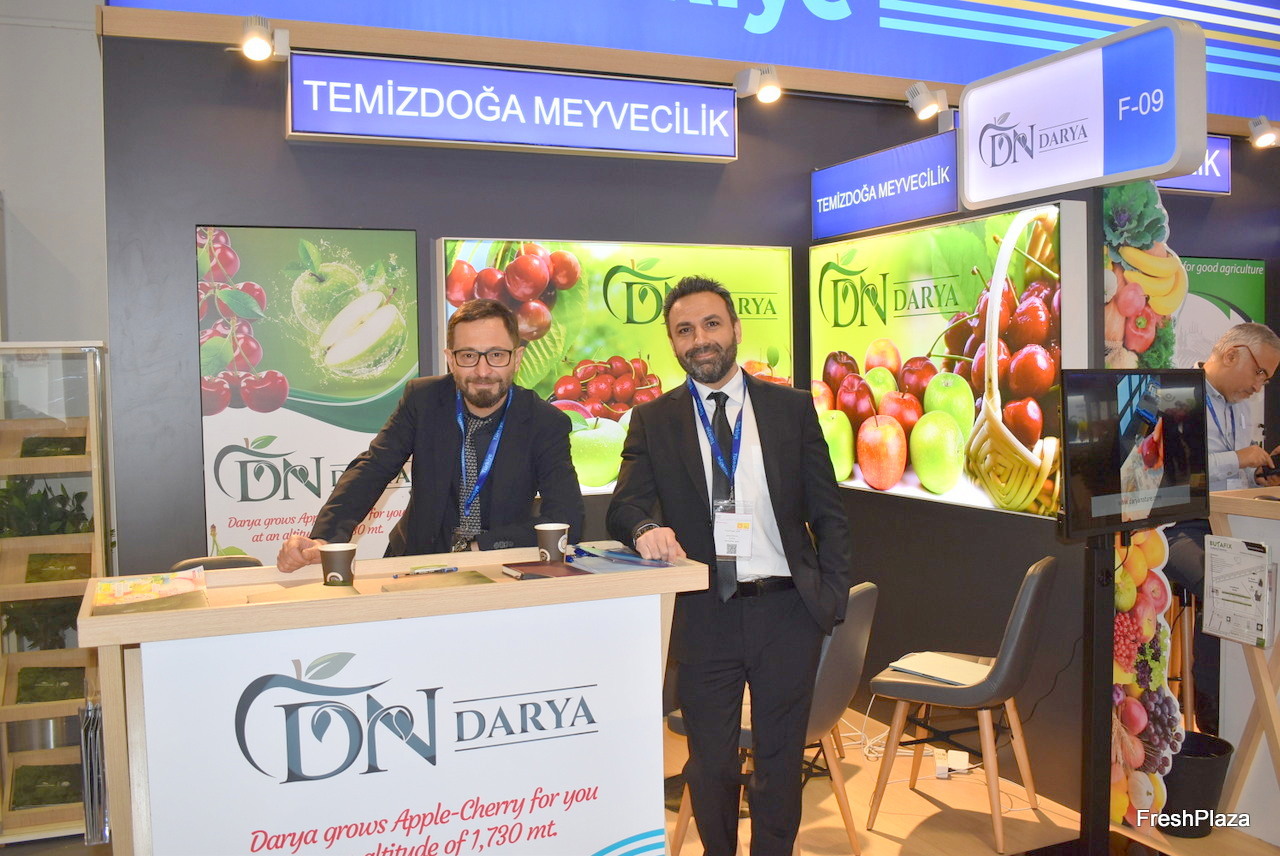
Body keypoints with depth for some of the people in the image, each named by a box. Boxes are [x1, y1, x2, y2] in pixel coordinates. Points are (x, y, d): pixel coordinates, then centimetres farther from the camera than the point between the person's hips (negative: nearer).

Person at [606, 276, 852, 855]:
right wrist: (646, 530, -26)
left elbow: (829, 513, 5)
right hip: (703, 615, 0)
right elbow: (623, 506, -3)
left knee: (780, 758, 12)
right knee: (710, 762, 12)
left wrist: (833, 596, -4)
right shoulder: (652, 421, 5)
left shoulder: (792, 407, 4)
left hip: (786, 610, 0)